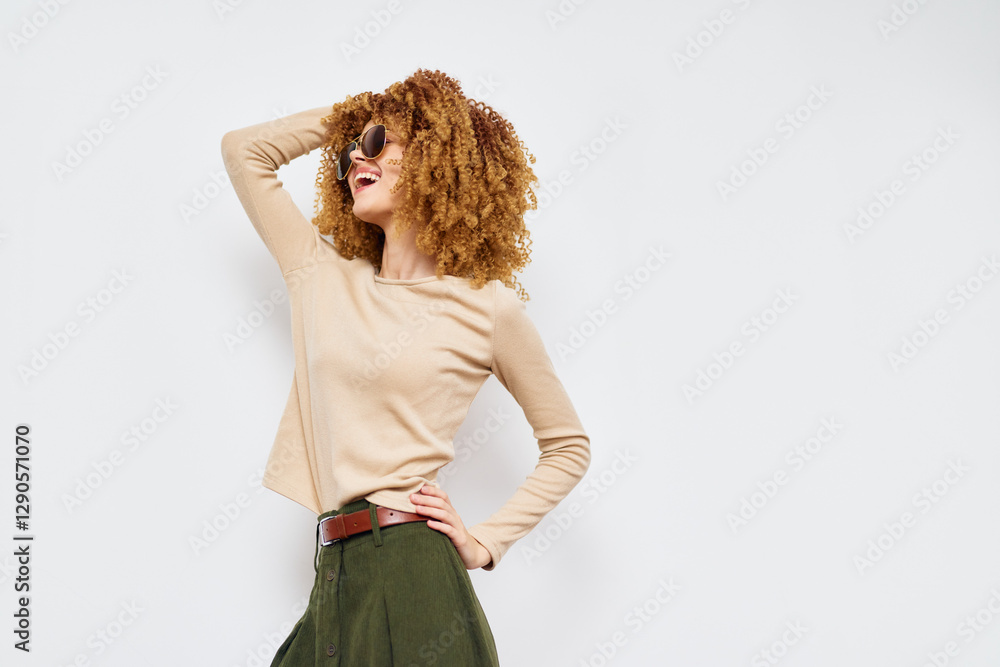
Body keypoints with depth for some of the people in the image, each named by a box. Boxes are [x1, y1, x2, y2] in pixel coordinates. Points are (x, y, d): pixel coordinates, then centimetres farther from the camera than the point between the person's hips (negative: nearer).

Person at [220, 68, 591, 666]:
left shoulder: (487, 307, 0)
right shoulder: (324, 276, 13)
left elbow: (569, 446, 9)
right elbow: (244, 149, 21)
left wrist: (486, 542, 0)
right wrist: (347, 115, 21)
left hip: (412, 583, -4)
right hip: (334, 582, 5)